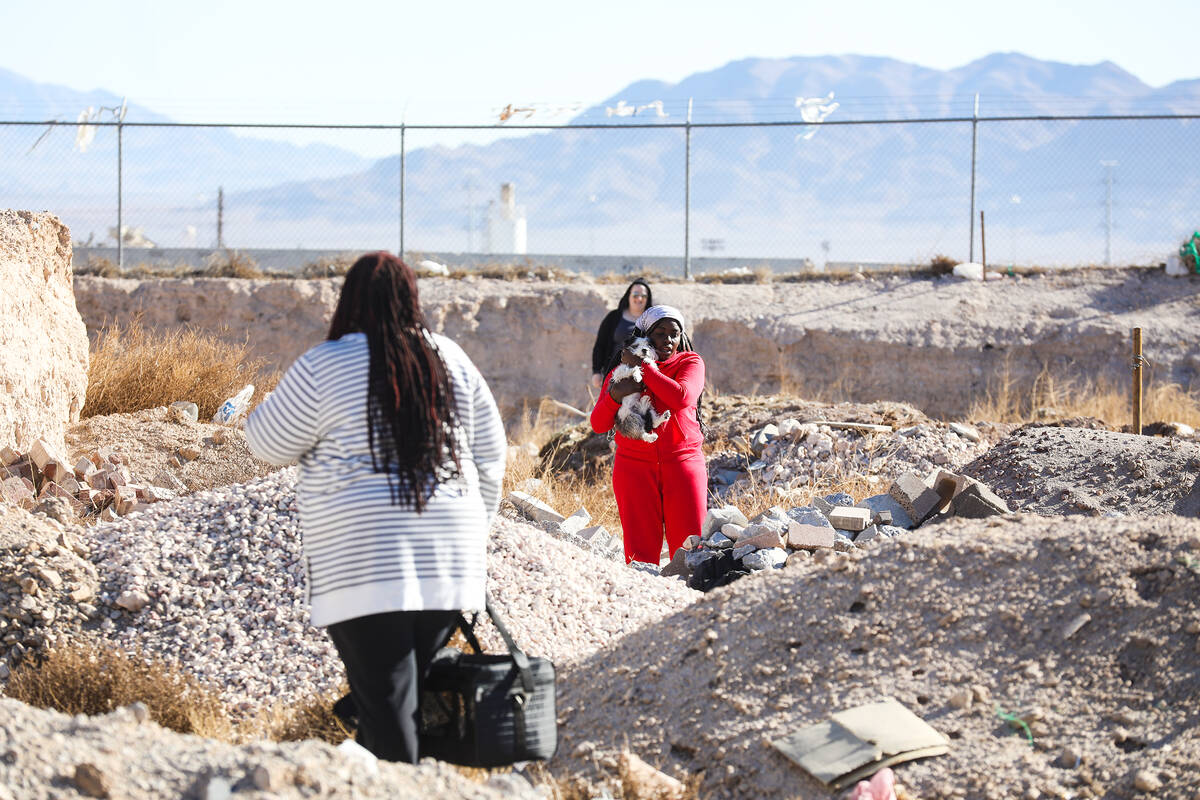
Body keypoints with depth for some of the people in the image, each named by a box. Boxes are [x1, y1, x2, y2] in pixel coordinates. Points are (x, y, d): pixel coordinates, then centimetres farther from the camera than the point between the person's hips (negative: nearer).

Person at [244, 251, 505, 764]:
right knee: (411, 694, 13)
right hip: (447, 564, 5)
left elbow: (269, 444, 4)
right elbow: (489, 459, 16)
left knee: (385, 707, -5)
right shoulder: (452, 362, 10)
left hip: (365, 563, -5)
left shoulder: (325, 366, -6)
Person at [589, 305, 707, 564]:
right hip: (635, 465, 1)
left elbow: (683, 398, -15)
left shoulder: (690, 363, 7)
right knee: (640, 550, -5)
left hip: (682, 463, -1)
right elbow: (598, 424, 4)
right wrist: (614, 396, -16)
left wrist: (644, 367, -11)